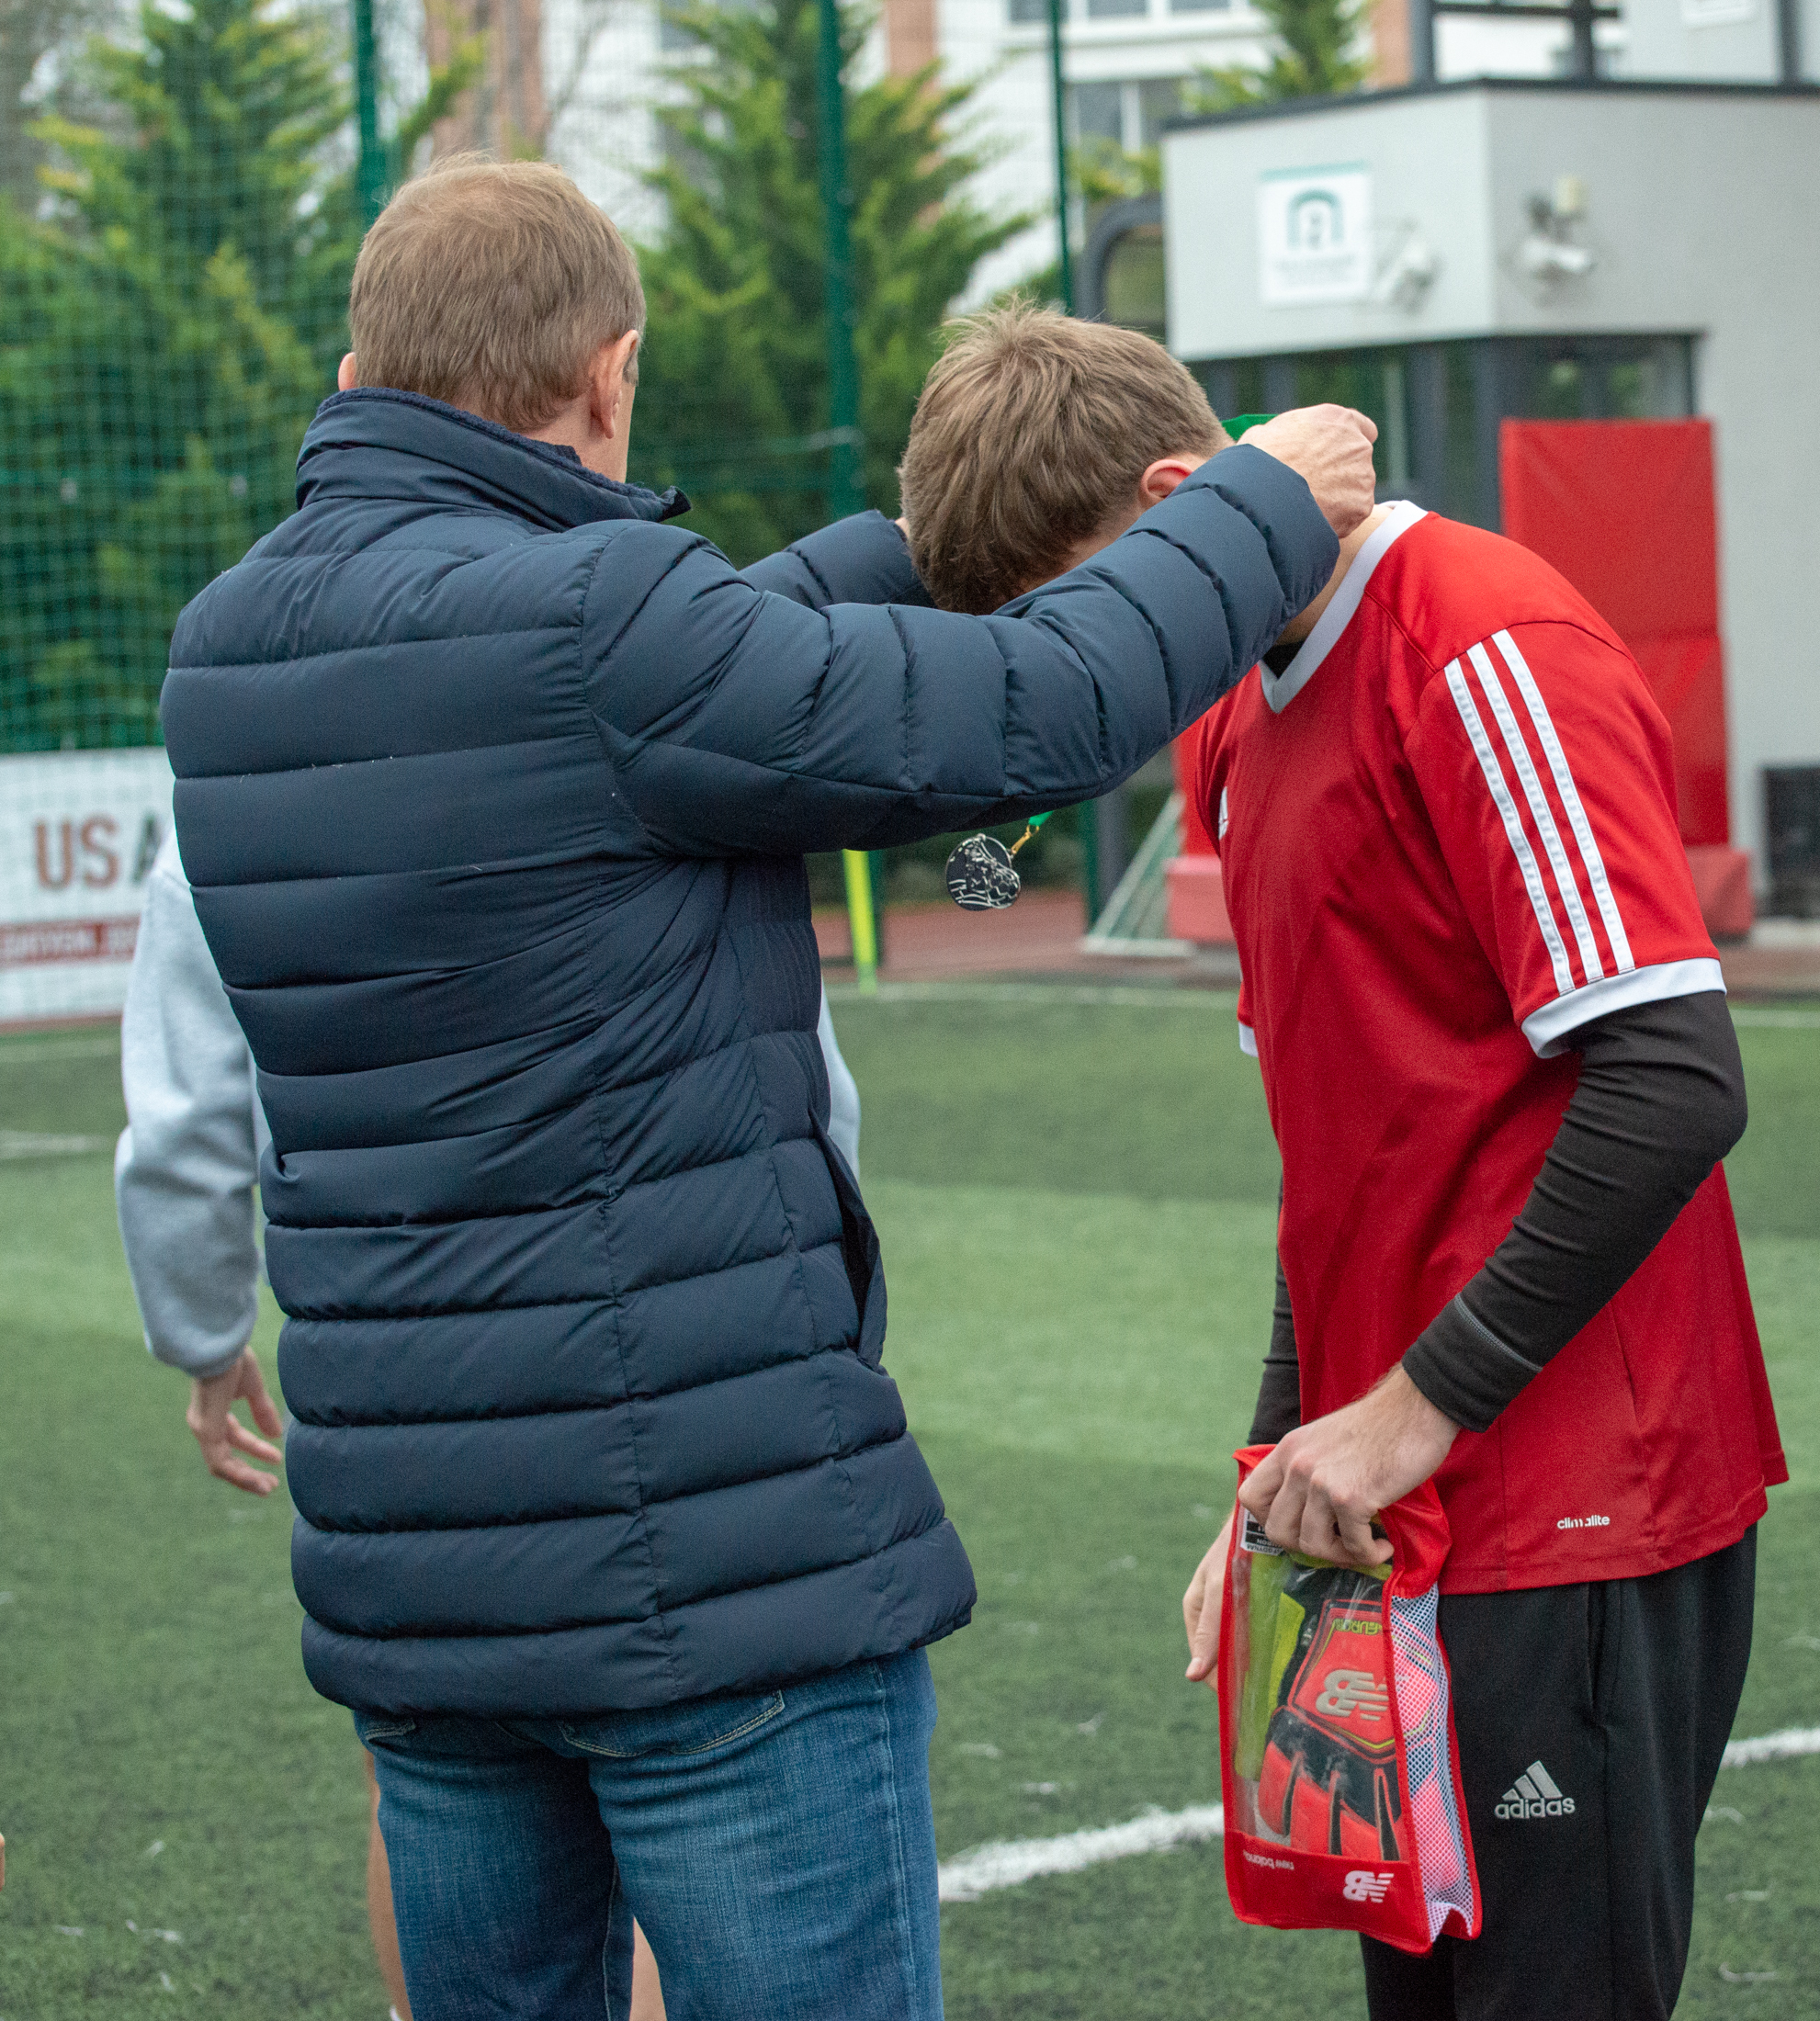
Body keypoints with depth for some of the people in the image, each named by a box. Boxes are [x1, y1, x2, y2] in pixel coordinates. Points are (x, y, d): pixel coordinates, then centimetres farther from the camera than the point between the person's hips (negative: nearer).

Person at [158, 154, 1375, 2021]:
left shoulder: (228, 653, 8)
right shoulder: (578, 619, -17)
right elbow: (1034, 722, -12)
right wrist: (1261, 506, 4)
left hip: (401, 1576, 8)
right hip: (715, 1582, -8)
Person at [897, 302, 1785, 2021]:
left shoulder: (1485, 654, -14)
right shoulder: (1243, 726, 14)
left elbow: (1672, 1085, -21)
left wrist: (1424, 1402, -16)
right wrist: (1288, 1469, 15)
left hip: (1575, 1519, -9)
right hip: (1398, 1520, 9)